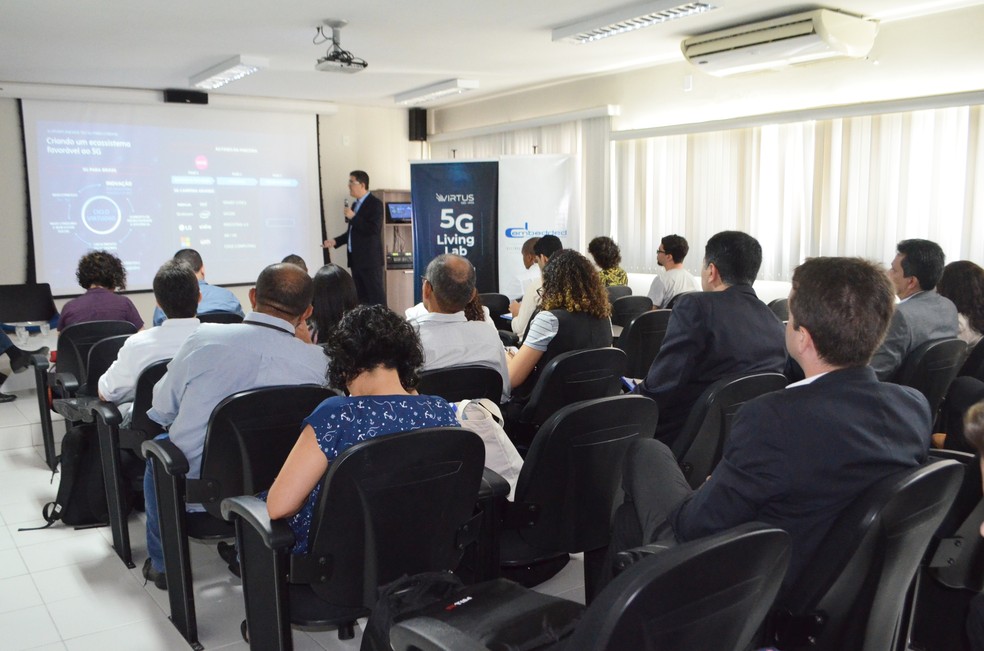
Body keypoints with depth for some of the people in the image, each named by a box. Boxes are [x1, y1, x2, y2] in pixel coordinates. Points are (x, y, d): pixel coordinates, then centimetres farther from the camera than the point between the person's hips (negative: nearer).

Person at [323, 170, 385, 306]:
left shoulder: (375, 204, -9)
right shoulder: (355, 204, 16)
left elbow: (374, 229, -21)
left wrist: (353, 217, -18)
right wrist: (335, 241, 12)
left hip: (370, 259, -8)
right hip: (356, 259, 8)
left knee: (376, 295, -6)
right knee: (360, 296, 10)